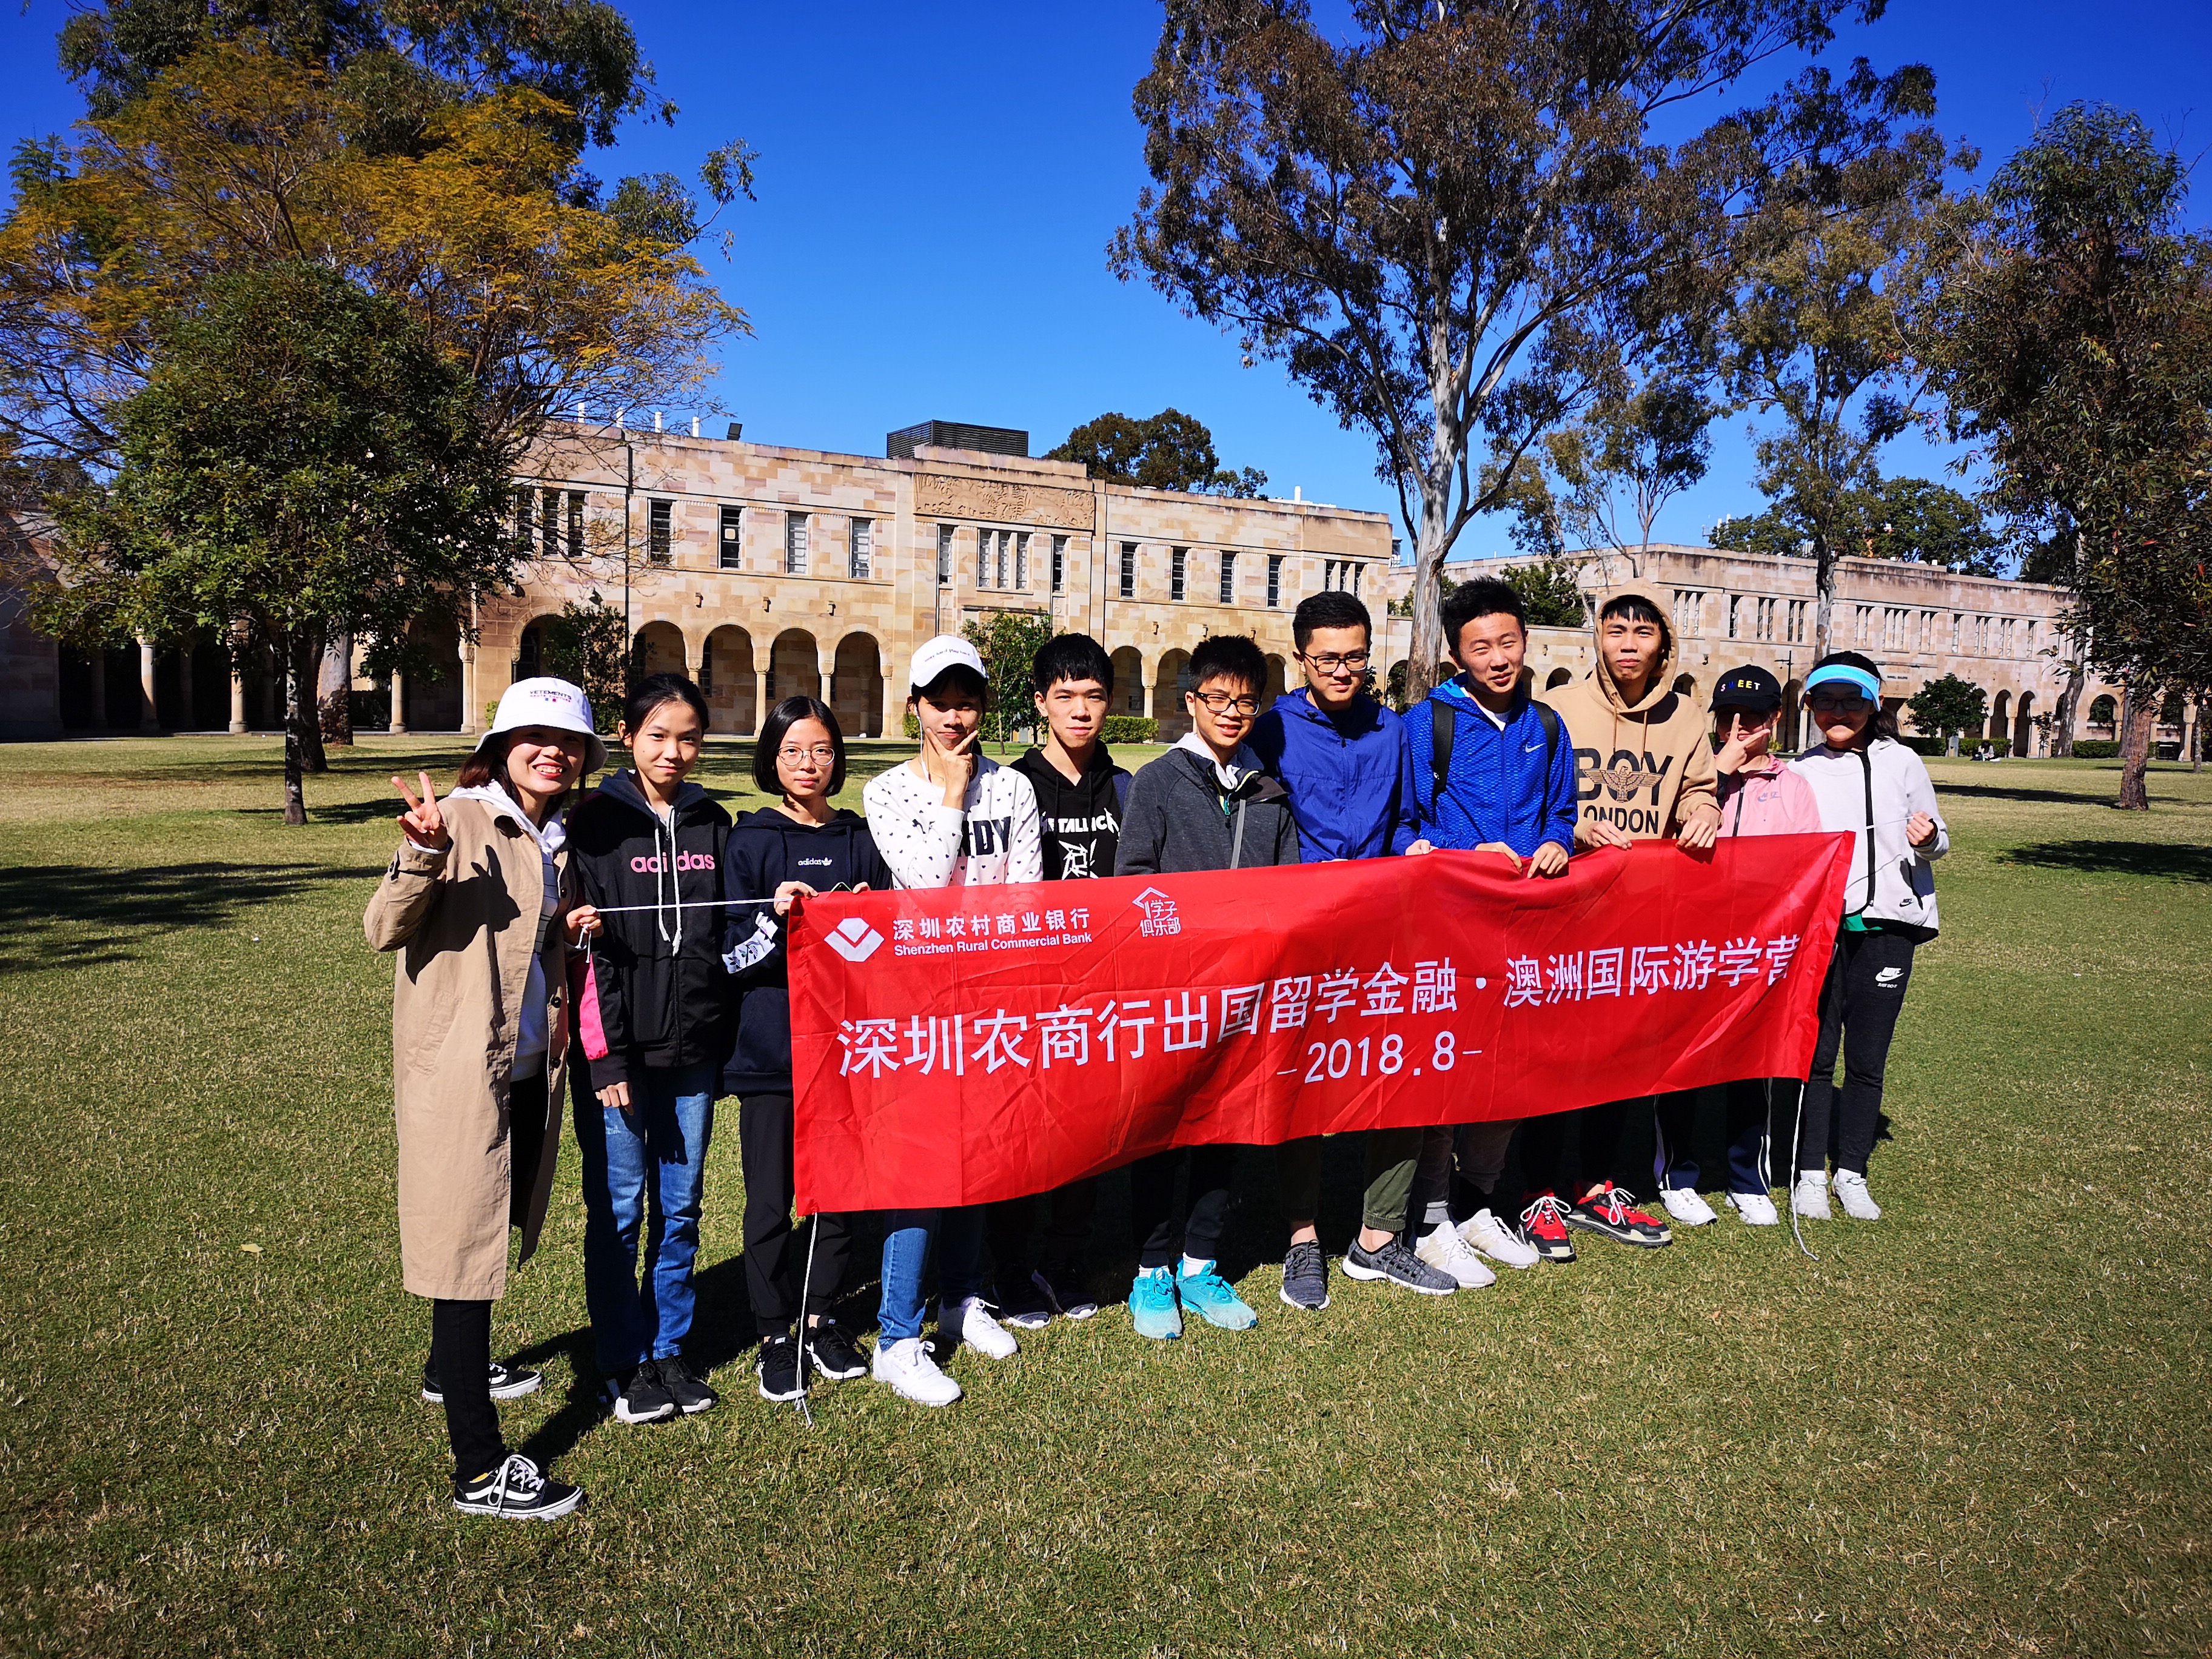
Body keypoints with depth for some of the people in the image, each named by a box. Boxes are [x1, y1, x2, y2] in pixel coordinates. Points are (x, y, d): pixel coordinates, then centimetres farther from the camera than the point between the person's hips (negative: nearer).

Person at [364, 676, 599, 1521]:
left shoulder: (557, 842, 10)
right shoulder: (460, 819, -12)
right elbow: (386, 930, -20)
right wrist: (423, 857, -36)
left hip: (528, 1070, 8)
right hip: (459, 1071, -8)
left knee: (497, 1226, 22)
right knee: (468, 1242, -5)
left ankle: (452, 1366, 46)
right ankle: (479, 1468, 0)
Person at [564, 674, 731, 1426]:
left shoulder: (711, 825, 9)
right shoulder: (595, 823, -4)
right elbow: (588, 946, -9)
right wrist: (604, 1057, -13)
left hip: (692, 1051, 4)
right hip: (620, 1050, -4)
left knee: (681, 1207, 11)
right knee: (619, 1210, 5)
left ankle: (670, 1349, 26)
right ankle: (625, 1362, 20)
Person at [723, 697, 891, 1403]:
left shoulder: (859, 840, 8)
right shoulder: (751, 843, -1)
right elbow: (731, 957, -4)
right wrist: (774, 915, -21)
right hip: (771, 1047, -3)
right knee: (771, 1199, 4)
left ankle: (821, 1317, 28)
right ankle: (774, 1335, 20)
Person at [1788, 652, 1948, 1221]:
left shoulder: (1901, 762, 6)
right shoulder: (1800, 771, 9)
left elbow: (1937, 842, 10)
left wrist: (1926, 839, -12)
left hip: (1886, 924, 0)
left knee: (1867, 1058, 5)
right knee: (1815, 1052, 1)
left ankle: (1851, 1172, 17)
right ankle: (1810, 1173, 11)